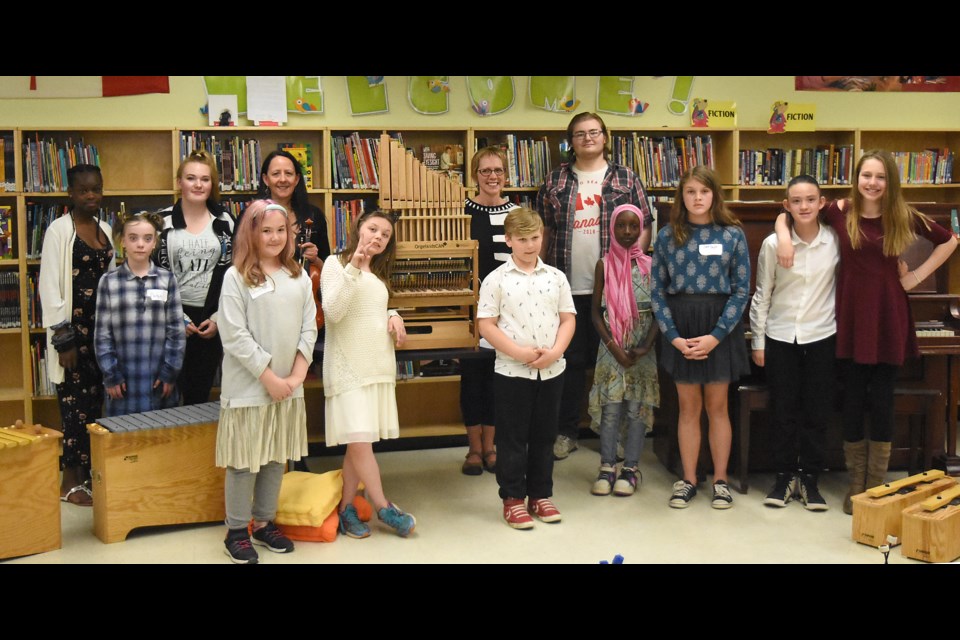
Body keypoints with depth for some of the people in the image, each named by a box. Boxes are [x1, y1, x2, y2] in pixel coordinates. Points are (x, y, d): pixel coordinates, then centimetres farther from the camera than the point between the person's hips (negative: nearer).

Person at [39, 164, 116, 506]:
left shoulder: (104, 229, 11)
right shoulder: (59, 230, -9)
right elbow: (49, 286, -12)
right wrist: (63, 339, -15)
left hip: (102, 326, 6)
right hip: (73, 327, -6)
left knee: (95, 401, 9)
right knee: (76, 403, -2)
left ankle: (87, 472, 20)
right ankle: (70, 482, 8)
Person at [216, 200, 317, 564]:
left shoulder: (299, 276, 7)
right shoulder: (236, 277, -8)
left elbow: (309, 329, 6)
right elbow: (235, 337, -13)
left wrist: (296, 375, -6)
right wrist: (269, 378, -15)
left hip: (289, 385, 5)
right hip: (249, 387, -5)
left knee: (276, 458, 13)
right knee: (244, 460, 3)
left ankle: (264, 523, 28)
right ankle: (236, 532, 16)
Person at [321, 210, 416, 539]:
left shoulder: (379, 274, 19)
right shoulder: (336, 264, -4)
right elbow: (333, 312, -17)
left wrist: (394, 317, 3)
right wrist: (354, 268, -22)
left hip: (379, 365, 7)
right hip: (348, 367, -7)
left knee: (358, 442, 7)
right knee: (359, 440, -12)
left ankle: (346, 508, 15)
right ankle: (384, 508, 1)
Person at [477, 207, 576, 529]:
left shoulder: (556, 277, 5)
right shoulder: (496, 279, -5)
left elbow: (568, 319, 5)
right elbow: (486, 325, -8)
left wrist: (555, 350, -12)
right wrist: (520, 353, -17)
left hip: (552, 370, 3)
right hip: (512, 370, -3)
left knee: (544, 435, 12)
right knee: (512, 437, 5)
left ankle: (540, 495, 24)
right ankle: (513, 499, 16)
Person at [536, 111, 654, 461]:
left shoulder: (625, 178, 6)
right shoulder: (555, 181, 8)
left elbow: (643, 226, 5)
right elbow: (543, 230, 10)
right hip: (567, 287, 1)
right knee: (570, 360, 7)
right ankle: (566, 432, 18)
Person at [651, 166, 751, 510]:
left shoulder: (732, 234, -1)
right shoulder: (668, 236, 2)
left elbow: (741, 290, -3)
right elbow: (658, 290, 1)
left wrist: (716, 335, -12)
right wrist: (673, 336, -9)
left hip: (720, 326, -1)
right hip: (679, 327, 1)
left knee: (717, 405, 7)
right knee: (688, 406, 8)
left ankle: (720, 480, 19)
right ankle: (688, 480, 18)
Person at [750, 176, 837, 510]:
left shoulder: (836, 241, -5)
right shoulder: (773, 244, -5)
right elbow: (762, 296, 0)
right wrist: (758, 342, 0)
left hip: (822, 337, 0)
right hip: (781, 337, 0)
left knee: (817, 411, 6)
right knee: (784, 411, 7)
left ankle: (809, 479, 20)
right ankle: (785, 476, 20)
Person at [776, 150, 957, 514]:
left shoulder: (903, 217, -2)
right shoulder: (840, 212, -2)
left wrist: (919, 275, 4)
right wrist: (784, 236, -11)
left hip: (888, 320, 0)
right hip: (851, 320, 0)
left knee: (882, 402, 6)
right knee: (853, 402, 7)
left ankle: (876, 487, 18)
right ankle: (855, 486, 19)